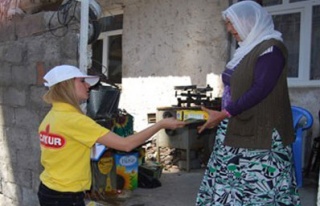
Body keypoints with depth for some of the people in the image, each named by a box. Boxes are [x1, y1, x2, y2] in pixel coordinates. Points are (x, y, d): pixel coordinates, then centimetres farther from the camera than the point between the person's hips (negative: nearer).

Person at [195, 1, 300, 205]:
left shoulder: (271, 49, -12)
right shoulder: (247, 49, 15)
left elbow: (260, 90, -20)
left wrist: (224, 114, -19)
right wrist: (224, 114, 10)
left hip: (259, 134, -8)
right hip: (237, 130, 9)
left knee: (257, 190, -3)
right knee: (233, 185, 10)